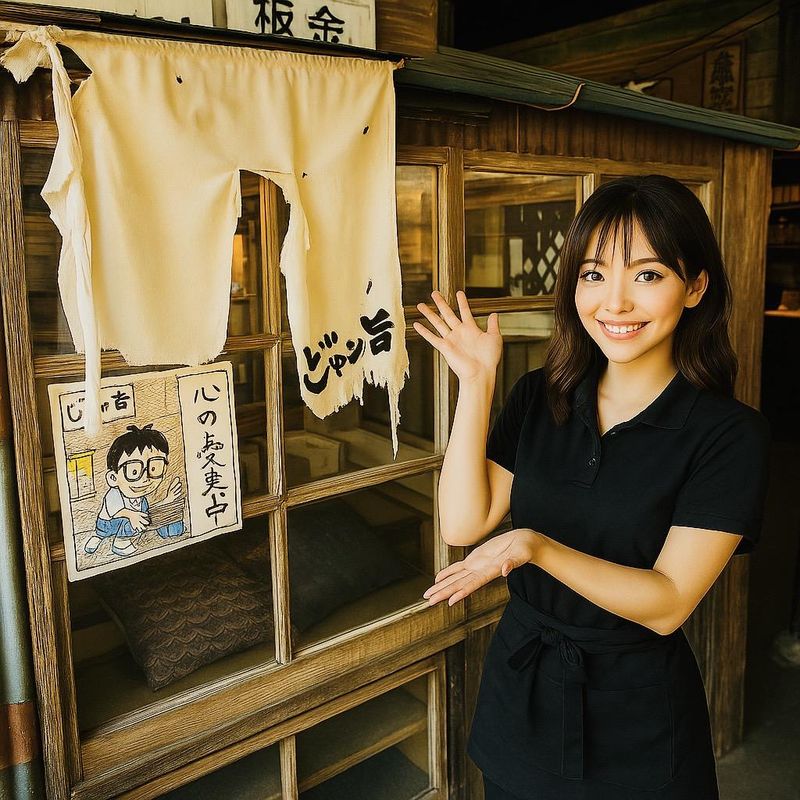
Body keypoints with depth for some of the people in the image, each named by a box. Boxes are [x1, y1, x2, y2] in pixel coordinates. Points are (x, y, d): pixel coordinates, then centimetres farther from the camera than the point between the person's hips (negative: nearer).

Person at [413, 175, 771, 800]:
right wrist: (476, 383, -16)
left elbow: (667, 605, -19)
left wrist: (536, 547, -34)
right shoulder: (540, 396, -4)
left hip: (637, 716, -3)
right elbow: (464, 525, -12)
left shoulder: (730, 434, -16)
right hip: (518, 684, 4)